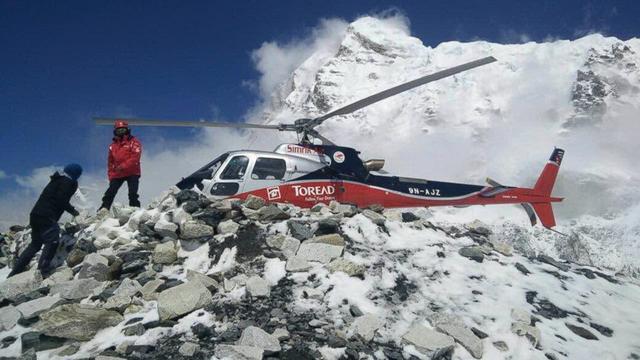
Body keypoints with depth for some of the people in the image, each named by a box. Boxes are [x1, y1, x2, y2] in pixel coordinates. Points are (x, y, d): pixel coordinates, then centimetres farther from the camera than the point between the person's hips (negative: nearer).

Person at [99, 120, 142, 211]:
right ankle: (103, 209, 11)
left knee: (133, 194, -10)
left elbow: (135, 157, -14)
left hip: (132, 173, -5)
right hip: (117, 174, 5)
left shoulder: (134, 142, -2)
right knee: (110, 193, 3)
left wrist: (123, 166, -21)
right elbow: (110, 162, 20)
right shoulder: (113, 145, 15)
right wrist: (111, 176, 12)